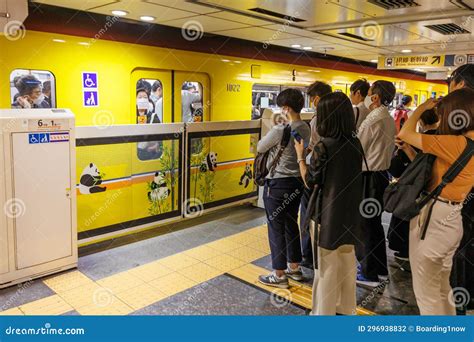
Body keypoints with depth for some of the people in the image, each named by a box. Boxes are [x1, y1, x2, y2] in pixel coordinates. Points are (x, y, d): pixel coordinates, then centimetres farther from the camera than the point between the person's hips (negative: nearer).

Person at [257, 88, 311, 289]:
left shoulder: (279, 130, -20)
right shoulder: (306, 129, 2)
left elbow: (259, 148, -7)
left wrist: (268, 138, 12)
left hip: (277, 184, -7)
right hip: (297, 182, 8)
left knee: (276, 228, 4)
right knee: (292, 225, 18)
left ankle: (279, 276, 15)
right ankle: (294, 268, 32)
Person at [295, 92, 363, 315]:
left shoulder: (323, 147, -19)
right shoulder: (355, 143, -2)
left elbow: (310, 182, -12)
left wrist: (300, 156, -1)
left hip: (328, 213, -6)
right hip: (349, 212, 6)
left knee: (327, 267, 7)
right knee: (347, 262, 19)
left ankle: (324, 312, 21)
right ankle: (346, 308, 35)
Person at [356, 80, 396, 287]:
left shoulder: (372, 121, -17)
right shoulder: (390, 120, 9)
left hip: (367, 176, -9)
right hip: (382, 174, 9)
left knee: (364, 225, 1)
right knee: (375, 222, 18)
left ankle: (369, 274, 12)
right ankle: (381, 268, 30)